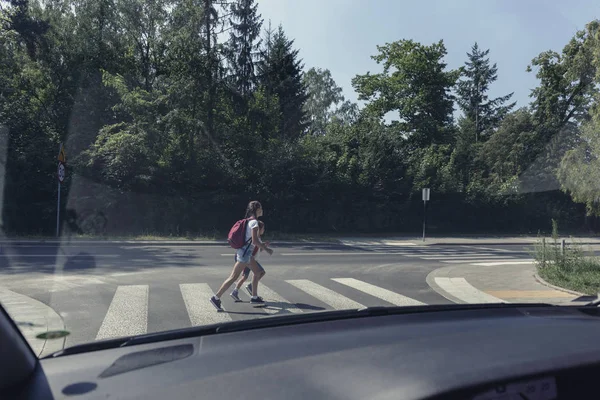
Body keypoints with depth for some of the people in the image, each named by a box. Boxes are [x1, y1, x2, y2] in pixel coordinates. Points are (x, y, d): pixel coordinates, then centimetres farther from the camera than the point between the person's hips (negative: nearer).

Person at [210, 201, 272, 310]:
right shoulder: (254, 222, -16)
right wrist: (266, 249, -12)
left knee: (257, 272, 18)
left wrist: (261, 244, 20)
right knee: (234, 277, -7)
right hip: (245, 252, -10)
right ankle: (216, 298, -3)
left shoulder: (249, 220, 12)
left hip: (246, 252, 10)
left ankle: (254, 297, 25)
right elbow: (255, 241, -22)